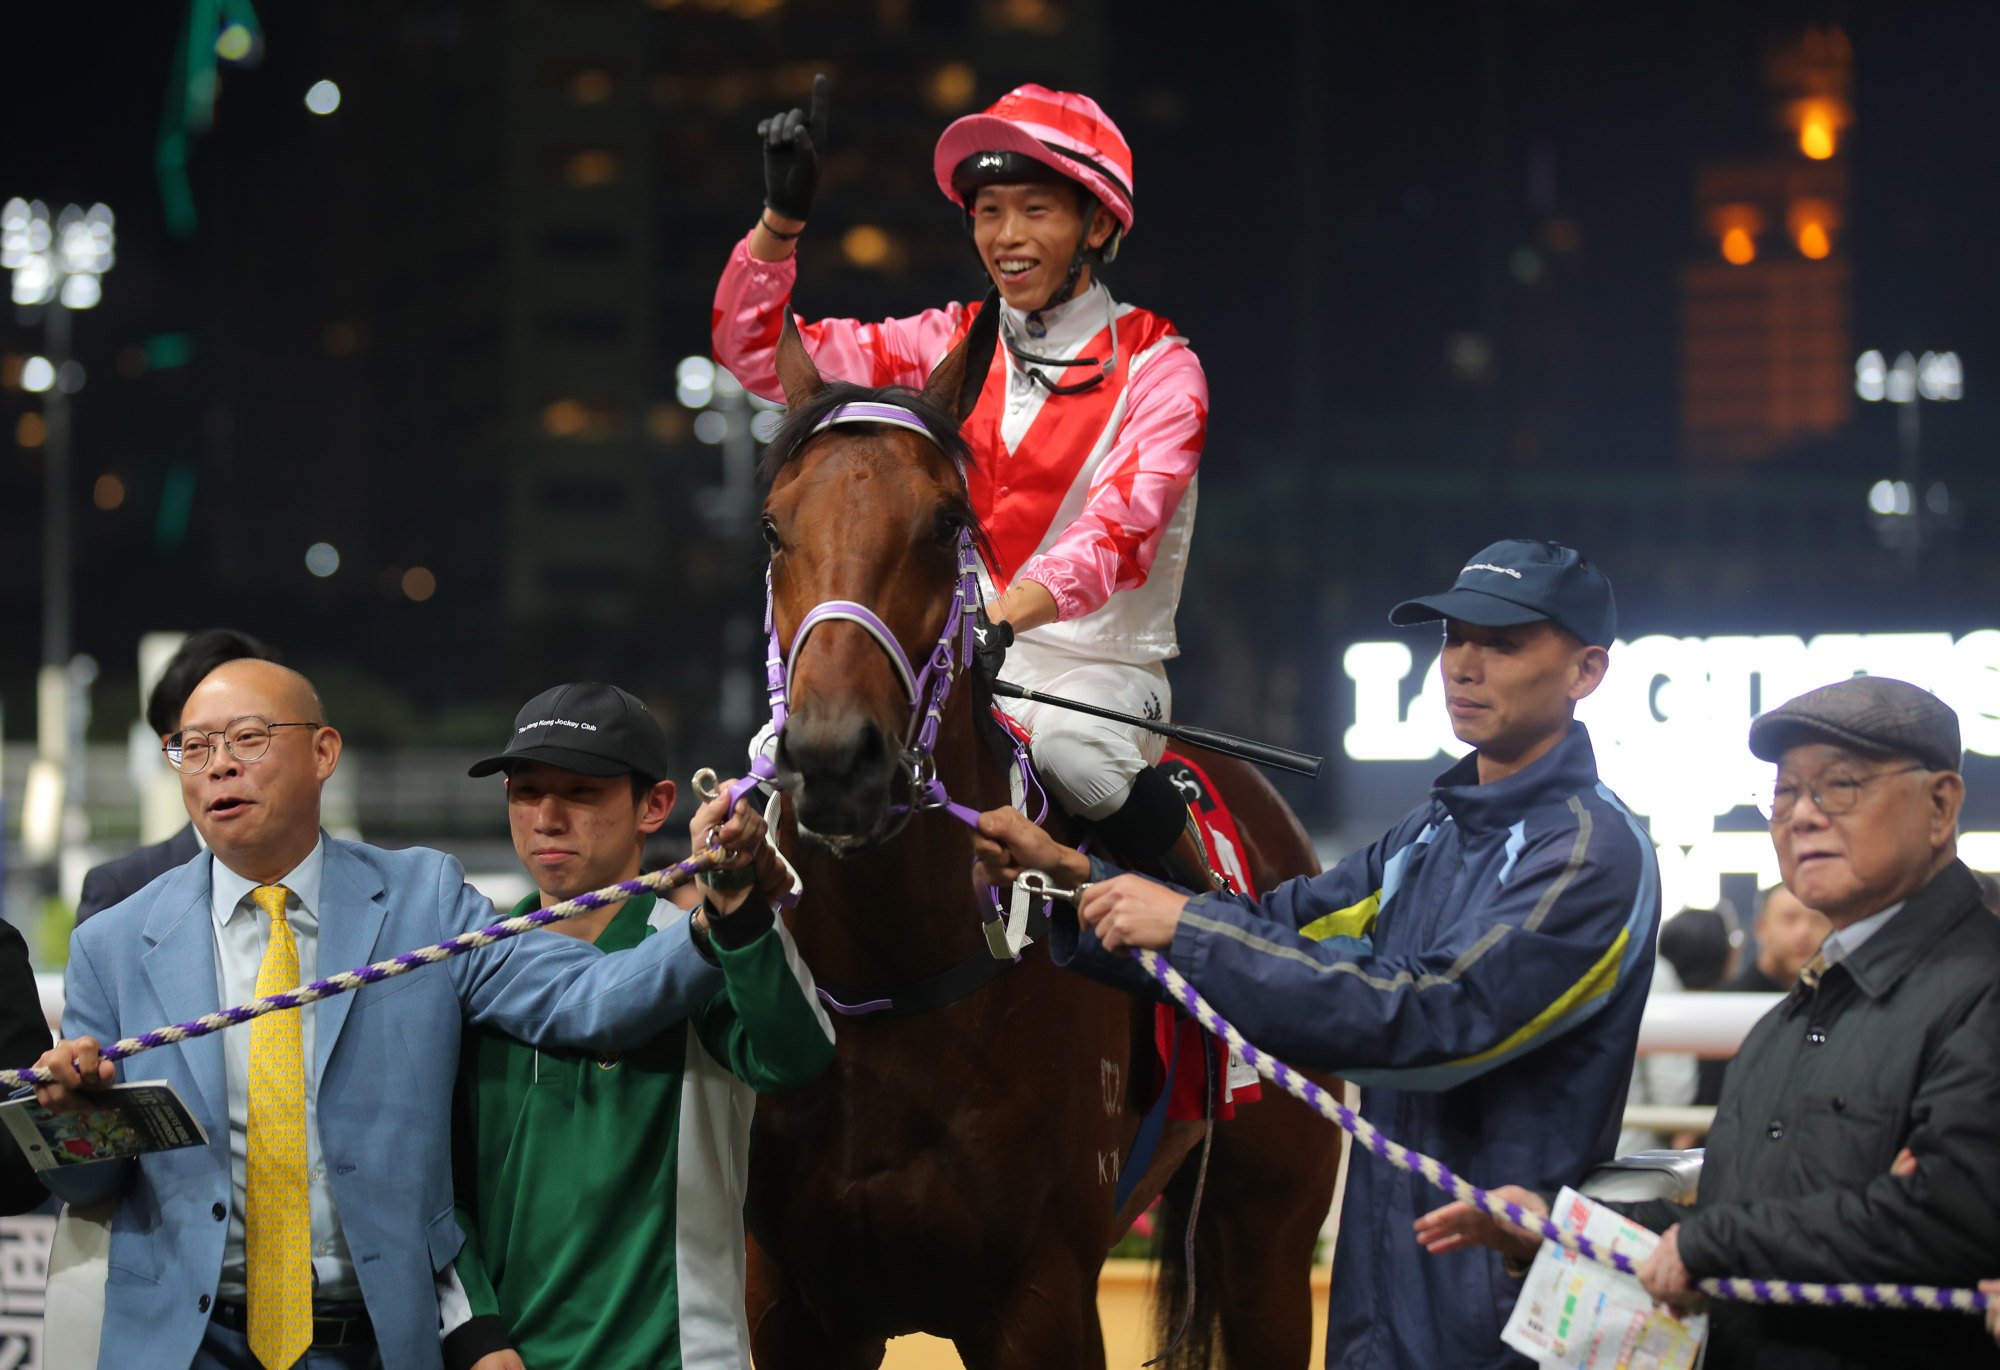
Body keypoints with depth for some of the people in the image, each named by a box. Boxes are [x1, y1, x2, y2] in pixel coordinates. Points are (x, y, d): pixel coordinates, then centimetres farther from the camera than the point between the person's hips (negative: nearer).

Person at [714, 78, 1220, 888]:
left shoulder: (1156, 367, -4)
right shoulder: (953, 345, 9)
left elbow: (1117, 531, -21)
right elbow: (755, 351, 6)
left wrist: (1003, 618, -38)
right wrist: (781, 218, -10)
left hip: (1103, 665, -4)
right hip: (968, 659, 4)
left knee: (1066, 742, -36)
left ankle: (1205, 900, -13)